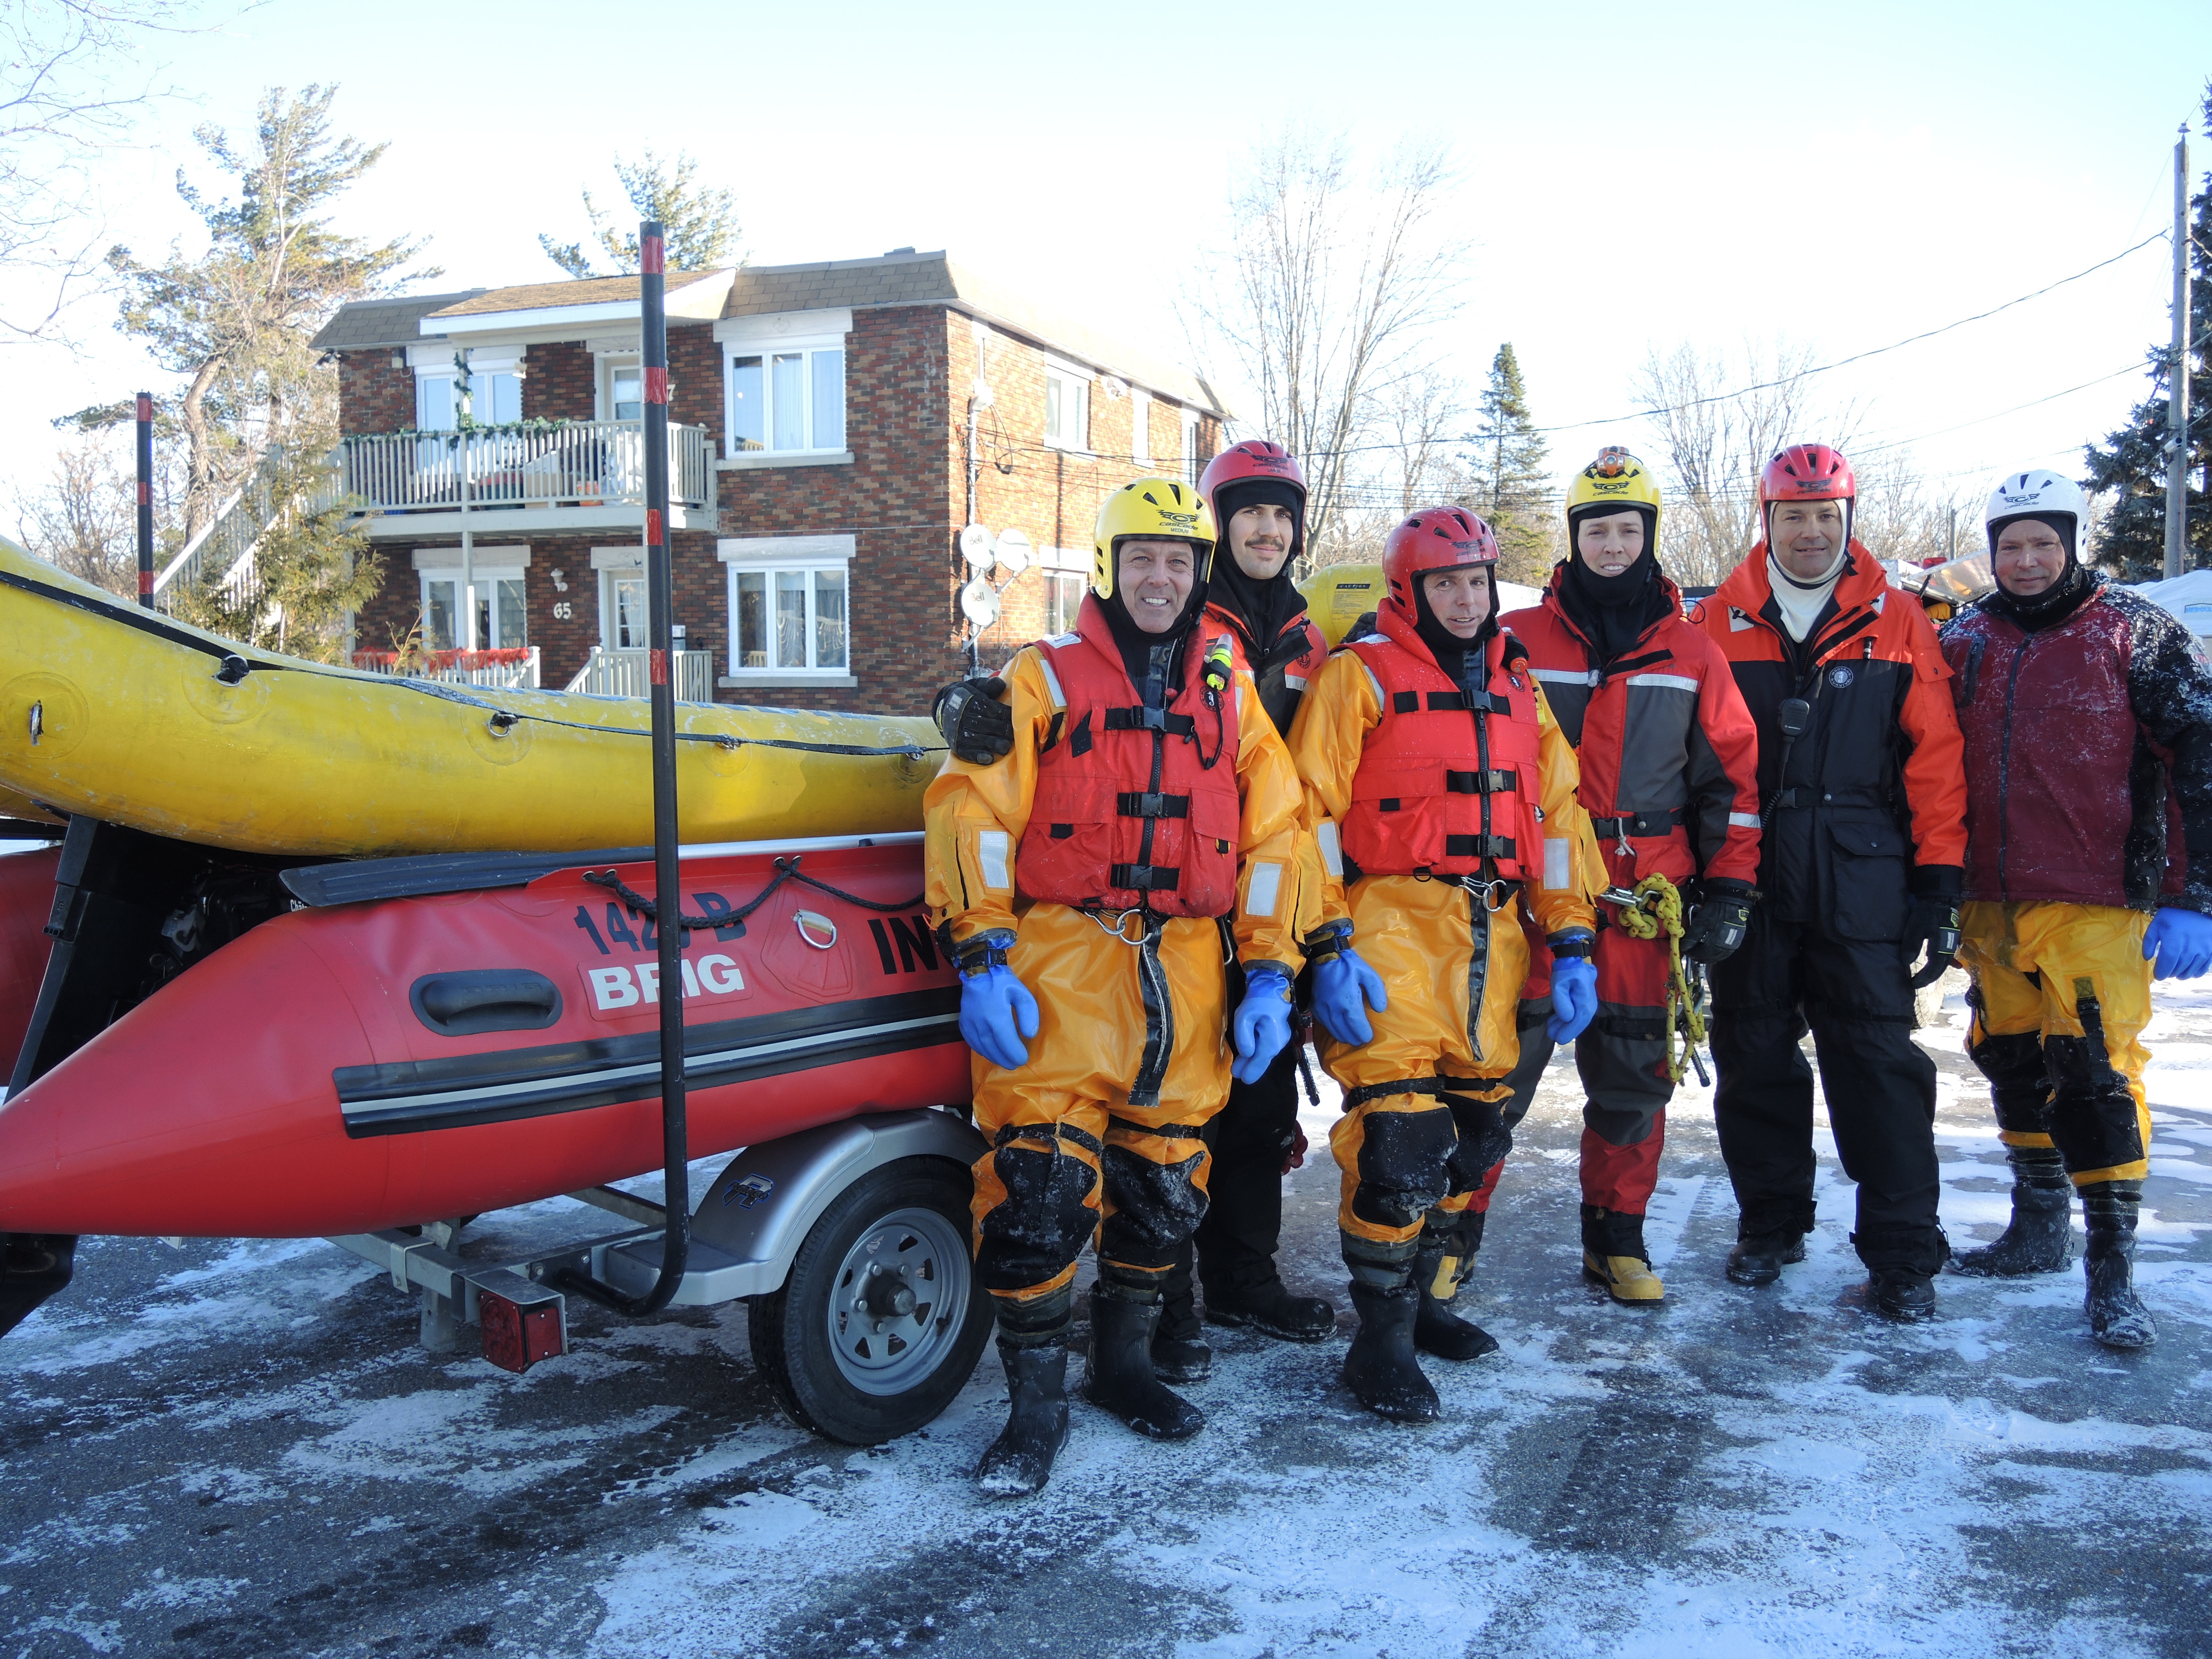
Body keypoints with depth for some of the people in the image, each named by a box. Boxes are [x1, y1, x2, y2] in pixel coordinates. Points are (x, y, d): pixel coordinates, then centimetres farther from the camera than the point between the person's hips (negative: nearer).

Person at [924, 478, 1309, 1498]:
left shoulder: (1229, 692, 14)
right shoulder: (1043, 679, 3)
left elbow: (1275, 833, 12)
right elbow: (969, 811, -5)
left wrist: (1268, 973, 4)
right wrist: (982, 957, -16)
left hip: (1186, 977, 4)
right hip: (1061, 964, -4)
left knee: (1164, 1181, 12)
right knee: (1042, 1183, -10)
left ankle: (1123, 1362, 32)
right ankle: (1036, 1403, 5)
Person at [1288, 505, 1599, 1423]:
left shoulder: (1519, 686, 17)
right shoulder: (1359, 675, -1)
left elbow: (1557, 814, 17)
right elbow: (1311, 810, -7)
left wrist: (1571, 946, 10)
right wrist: (1330, 944, -16)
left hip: (1495, 936, 6)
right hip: (1394, 927, -6)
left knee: (1471, 1129, 12)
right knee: (1401, 1134, -13)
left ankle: (1429, 1301, 29)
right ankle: (1380, 1339, -1)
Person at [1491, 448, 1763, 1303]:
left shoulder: (1692, 654, 8)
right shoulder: (1517, 642, 2)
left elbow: (1730, 776, 10)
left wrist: (1728, 894, 4)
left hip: (1642, 904, 2)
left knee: (1633, 1075, 9)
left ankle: (1618, 1238, 24)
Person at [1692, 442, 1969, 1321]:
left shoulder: (1898, 622, 5)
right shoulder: (1720, 622, 6)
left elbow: (1935, 756, 3)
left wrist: (1941, 882, -2)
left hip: (1862, 882, -1)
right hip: (1747, 878, 1)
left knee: (1877, 1058, -1)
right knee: (1753, 1055, 9)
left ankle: (1903, 1255, 7)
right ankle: (1770, 1224, 25)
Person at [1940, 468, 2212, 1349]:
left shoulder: (2135, 634, -3)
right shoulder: (1965, 639, 9)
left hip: (2094, 904, -5)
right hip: (1989, 903, 5)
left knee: (2095, 1073, -8)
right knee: (2012, 1061, 14)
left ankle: (2113, 1268, 1)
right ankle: (2039, 1227, 30)